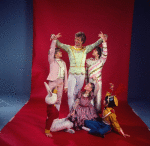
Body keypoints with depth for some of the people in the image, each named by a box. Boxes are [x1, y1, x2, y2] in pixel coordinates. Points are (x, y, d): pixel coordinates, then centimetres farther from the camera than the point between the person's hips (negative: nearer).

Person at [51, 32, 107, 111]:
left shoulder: (85, 49, 7)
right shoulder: (70, 48, 3)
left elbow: (95, 44, 4)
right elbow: (59, 45, -2)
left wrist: (102, 39, -10)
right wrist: (55, 39, -20)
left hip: (81, 75, 1)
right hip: (72, 75, -1)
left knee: (77, 94, 11)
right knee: (70, 94, -5)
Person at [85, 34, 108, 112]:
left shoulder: (101, 61, -5)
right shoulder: (89, 61, 6)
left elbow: (105, 53, -21)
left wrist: (104, 41, -26)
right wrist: (86, 81, 12)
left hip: (98, 82, -3)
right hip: (90, 82, 3)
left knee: (98, 97, 5)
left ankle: (97, 111, 18)